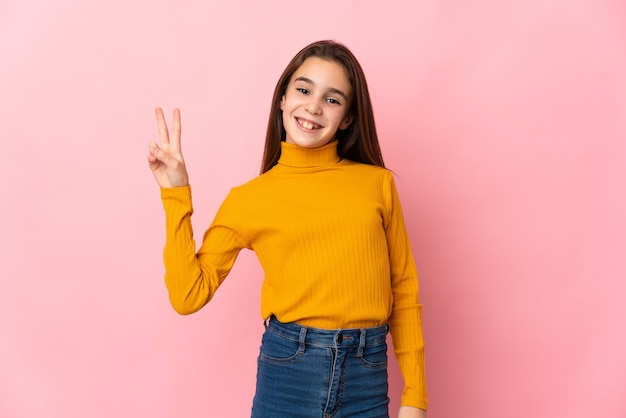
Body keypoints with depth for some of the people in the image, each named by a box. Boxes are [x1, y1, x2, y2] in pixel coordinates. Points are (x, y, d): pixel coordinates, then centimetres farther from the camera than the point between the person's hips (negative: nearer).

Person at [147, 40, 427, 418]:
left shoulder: (377, 184, 2)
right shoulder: (248, 199, 1)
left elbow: (404, 291, 6)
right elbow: (189, 294, -5)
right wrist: (176, 194, -5)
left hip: (366, 385, 1)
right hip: (287, 371, 0)